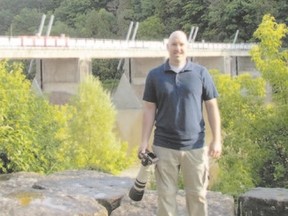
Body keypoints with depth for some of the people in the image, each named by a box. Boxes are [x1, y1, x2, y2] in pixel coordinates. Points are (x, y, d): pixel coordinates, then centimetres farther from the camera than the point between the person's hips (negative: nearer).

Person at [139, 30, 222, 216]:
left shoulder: (201, 73, 2)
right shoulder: (155, 75, 3)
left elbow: (212, 107, 3)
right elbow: (149, 110, 4)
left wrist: (217, 139, -3)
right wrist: (145, 141, -1)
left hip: (195, 146, 0)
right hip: (164, 146, 0)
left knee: (197, 194, 5)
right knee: (166, 194, 5)